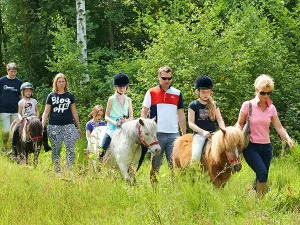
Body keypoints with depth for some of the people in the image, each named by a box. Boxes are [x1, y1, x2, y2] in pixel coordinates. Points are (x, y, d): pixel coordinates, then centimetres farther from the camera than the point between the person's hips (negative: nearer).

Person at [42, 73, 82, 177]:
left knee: (70, 148, -10)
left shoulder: (69, 95, 8)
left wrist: (79, 127, 14)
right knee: (56, 149, 3)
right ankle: (57, 171, 10)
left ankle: (70, 170, -7)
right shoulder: (51, 96, 6)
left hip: (68, 125, 0)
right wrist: (42, 125, -5)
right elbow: (46, 112, 5)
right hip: (54, 126, 0)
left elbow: (74, 112, 13)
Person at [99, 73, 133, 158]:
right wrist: (114, 122, -19)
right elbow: (106, 116, 0)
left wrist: (126, 120, -16)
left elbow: (131, 117, 7)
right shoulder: (112, 99, 0)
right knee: (102, 149, -16)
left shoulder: (128, 100, 8)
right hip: (112, 128, -3)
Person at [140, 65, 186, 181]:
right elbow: (144, 113, 3)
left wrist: (184, 134, 8)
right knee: (156, 163, 5)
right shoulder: (151, 93, 2)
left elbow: (181, 115, 11)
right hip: (156, 133, -1)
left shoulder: (177, 94, 8)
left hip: (173, 134, 2)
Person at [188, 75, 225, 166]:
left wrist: (224, 130, -12)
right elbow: (191, 123, -2)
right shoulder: (193, 105, 4)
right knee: (196, 156, -29)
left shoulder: (214, 105, 15)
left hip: (213, 133, 3)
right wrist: (203, 131, -17)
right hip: (199, 134, -3)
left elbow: (220, 120, 10)